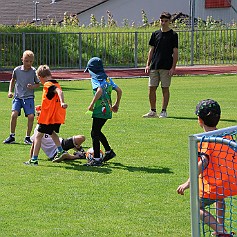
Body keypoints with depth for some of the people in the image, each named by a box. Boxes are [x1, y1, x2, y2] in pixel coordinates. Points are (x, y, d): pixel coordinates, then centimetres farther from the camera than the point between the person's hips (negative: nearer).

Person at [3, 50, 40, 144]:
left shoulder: (34, 71, -4)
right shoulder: (17, 70, 0)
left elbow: (38, 83, 8)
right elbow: (13, 80, 18)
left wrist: (33, 86, -13)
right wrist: (10, 91, 9)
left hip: (29, 97, -1)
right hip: (17, 97, 1)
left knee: (31, 116, -14)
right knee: (14, 114, -16)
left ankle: (27, 137, 3)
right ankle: (12, 136, 0)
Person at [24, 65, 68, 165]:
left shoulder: (48, 84, -11)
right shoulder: (56, 84, 13)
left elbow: (59, 91, -28)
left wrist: (62, 102, -44)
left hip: (48, 117, -8)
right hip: (58, 116, 8)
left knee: (38, 136, 0)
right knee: (51, 132, 31)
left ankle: (34, 159, -2)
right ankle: (60, 151, 22)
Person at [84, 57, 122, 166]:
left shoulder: (95, 79, -8)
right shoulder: (107, 78, 14)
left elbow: (99, 91, -27)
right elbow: (119, 91, 11)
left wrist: (92, 104, -21)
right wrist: (116, 105, 21)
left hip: (100, 110, -8)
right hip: (107, 110, 8)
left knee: (95, 133, -2)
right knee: (97, 132, 23)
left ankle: (96, 159, -3)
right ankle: (109, 151, 26)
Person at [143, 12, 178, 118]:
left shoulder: (173, 35, -1)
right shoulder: (155, 34, 11)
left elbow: (175, 52, -3)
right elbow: (151, 50, 14)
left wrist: (173, 67, -11)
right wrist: (148, 64, 6)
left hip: (166, 67, -4)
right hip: (154, 66, 4)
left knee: (165, 89, -1)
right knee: (152, 88, 3)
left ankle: (164, 111, 6)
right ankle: (153, 111, 12)